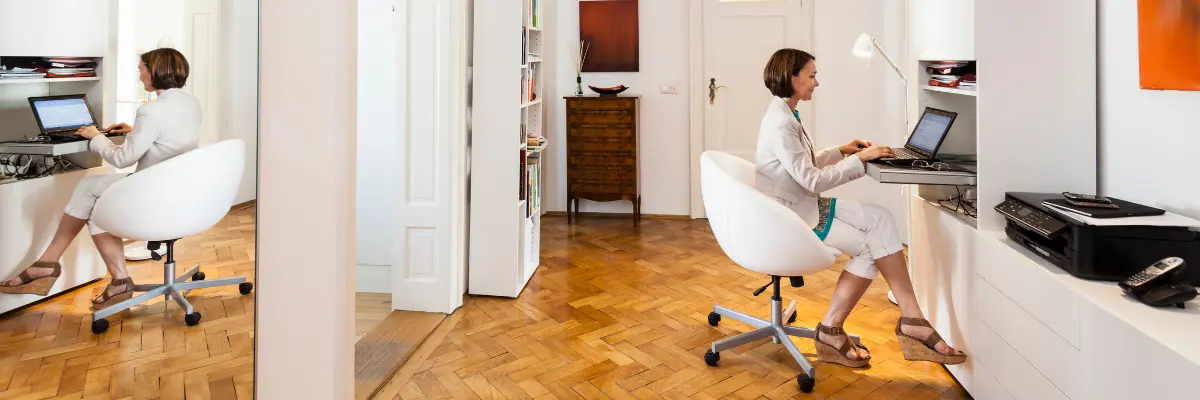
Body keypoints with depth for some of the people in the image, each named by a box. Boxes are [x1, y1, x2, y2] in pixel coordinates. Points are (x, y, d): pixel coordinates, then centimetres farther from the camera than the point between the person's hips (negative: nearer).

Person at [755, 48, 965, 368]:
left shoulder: (786, 116, 10)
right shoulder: (780, 124, -21)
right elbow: (811, 179, -22)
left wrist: (841, 151, 9)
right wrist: (859, 159, -16)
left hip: (804, 204, 9)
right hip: (790, 216, -9)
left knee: (880, 218, -5)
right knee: (871, 246, -4)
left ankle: (911, 320, -5)